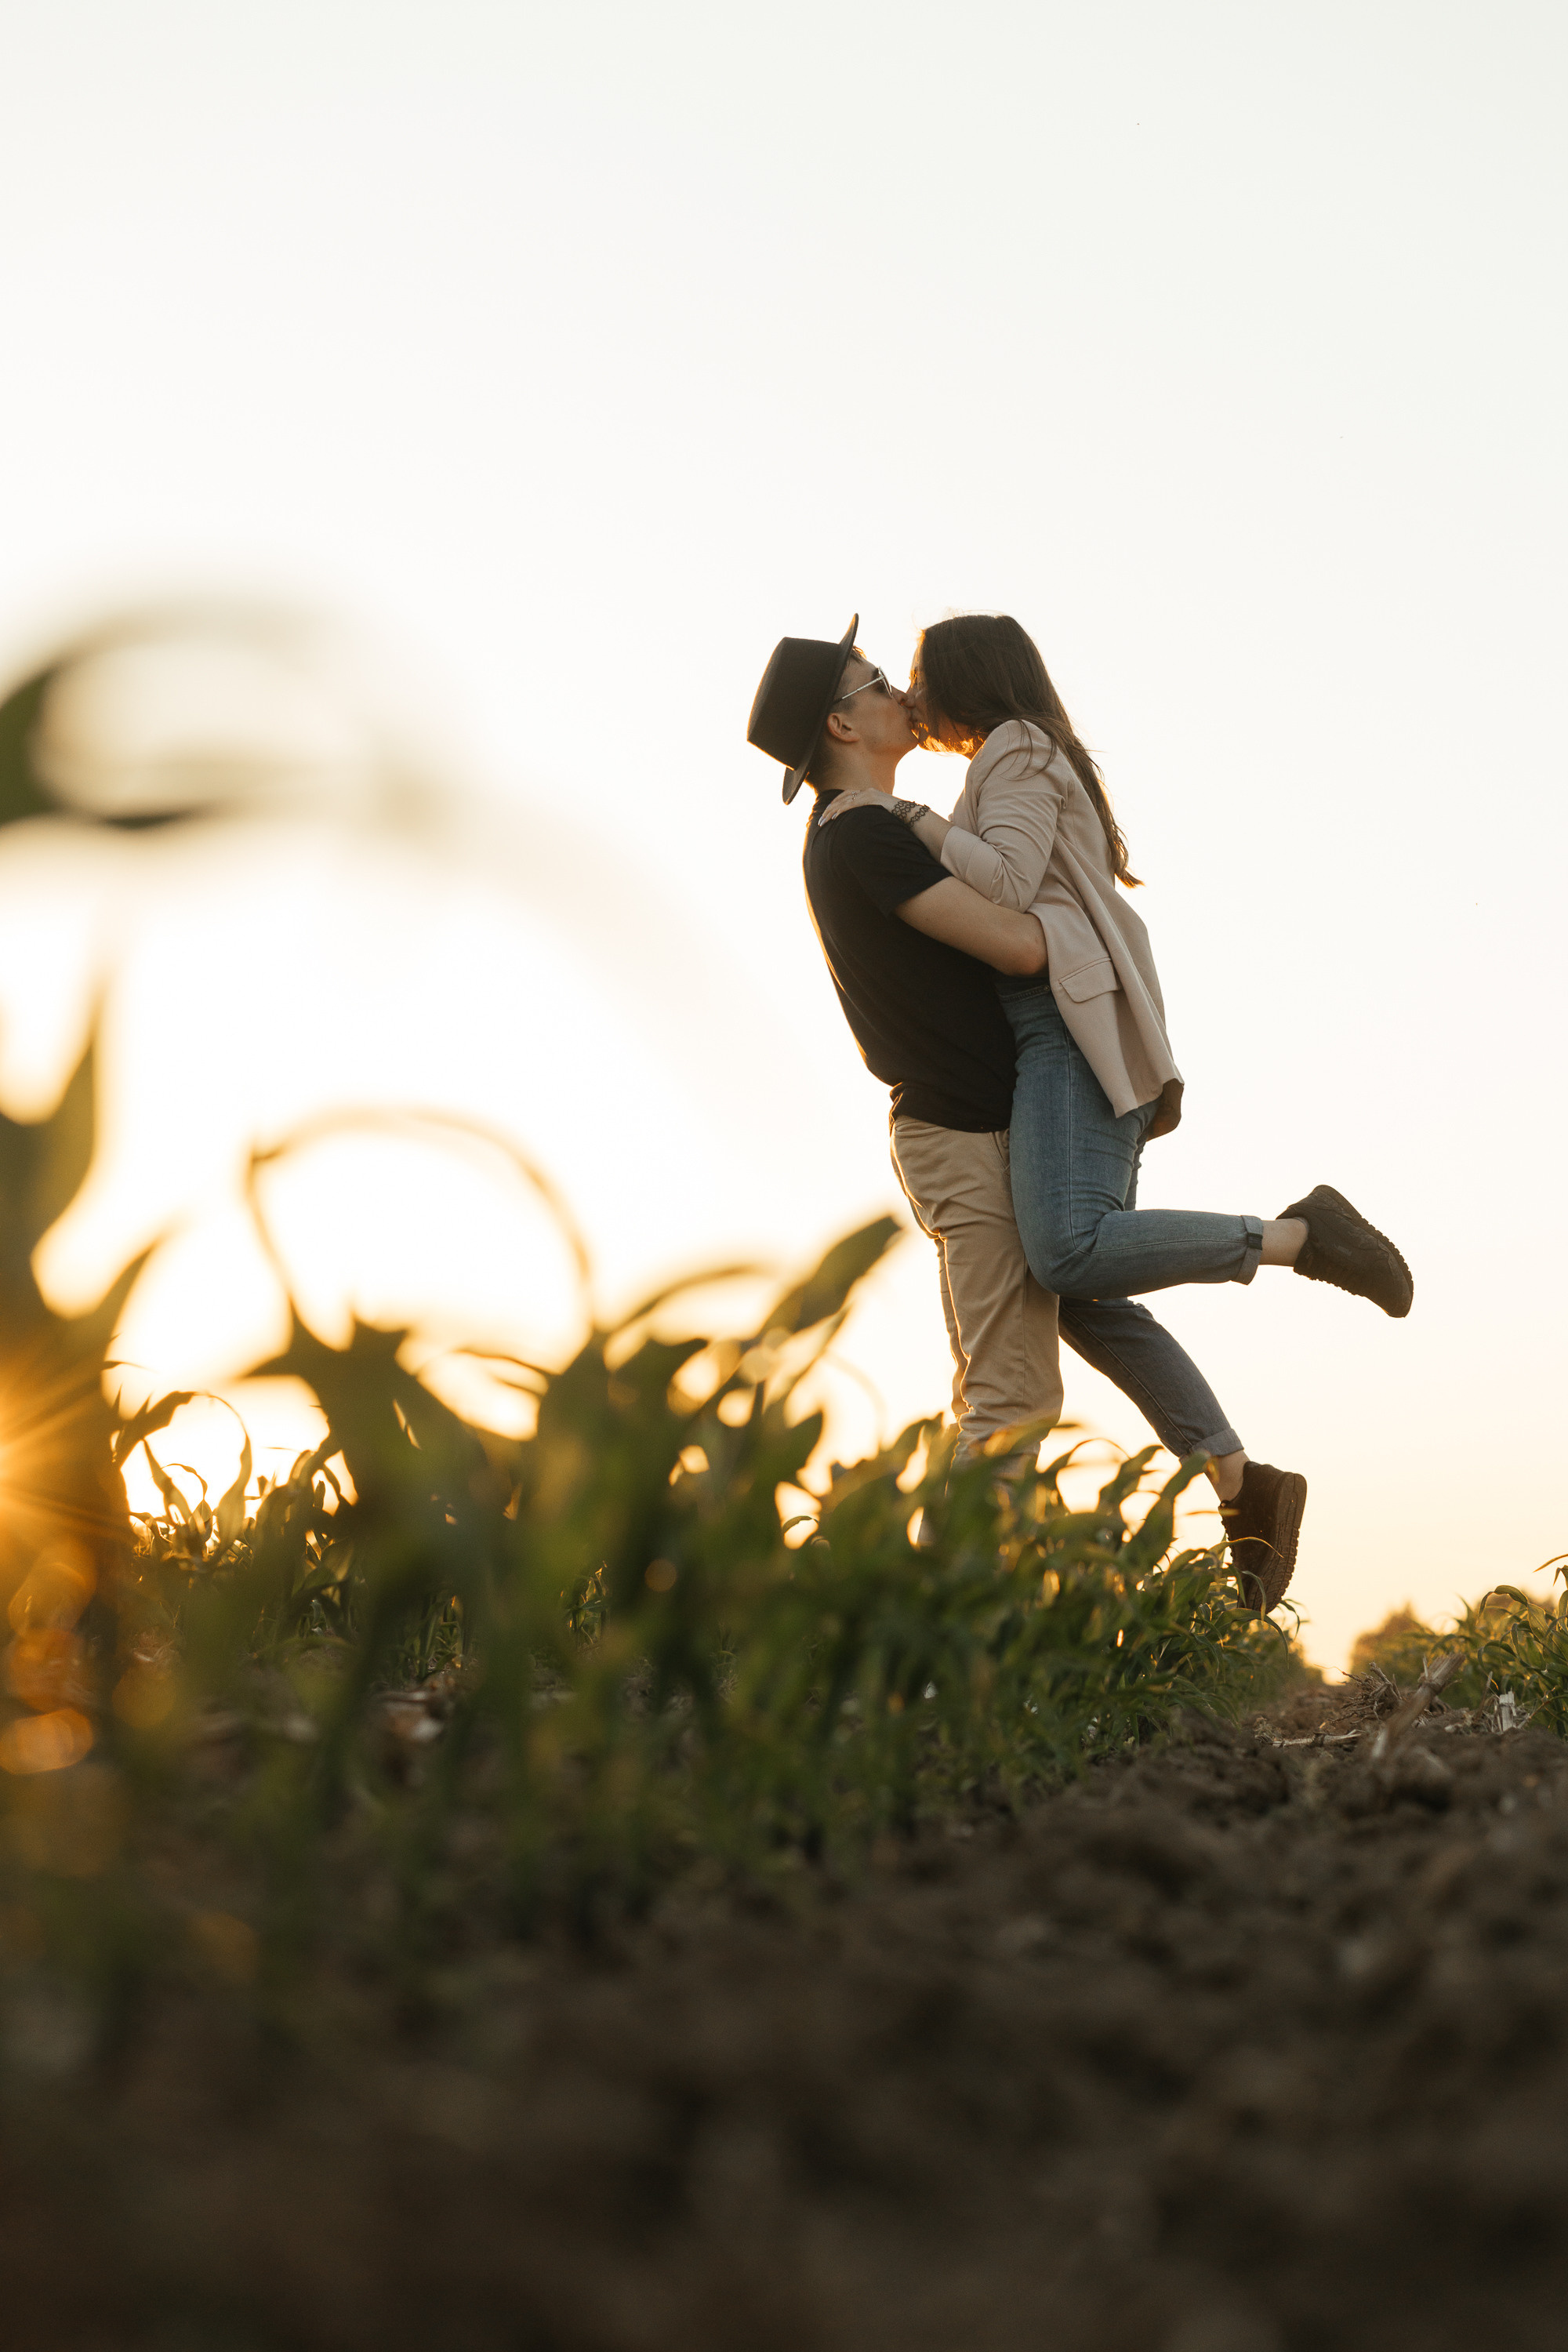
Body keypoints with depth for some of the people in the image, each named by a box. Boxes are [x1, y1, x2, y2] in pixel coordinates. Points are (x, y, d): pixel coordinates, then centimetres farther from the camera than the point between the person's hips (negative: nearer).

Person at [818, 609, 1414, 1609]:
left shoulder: (1018, 751, 1)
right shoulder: (1030, 771, 31)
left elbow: (1007, 881, -14)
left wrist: (901, 811, -9)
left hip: (1074, 1022, -10)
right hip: (1063, 1041, 10)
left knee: (1070, 1255, -28)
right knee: (1085, 1299, -1)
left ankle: (1299, 1235, -18)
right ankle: (1247, 1489, -4)